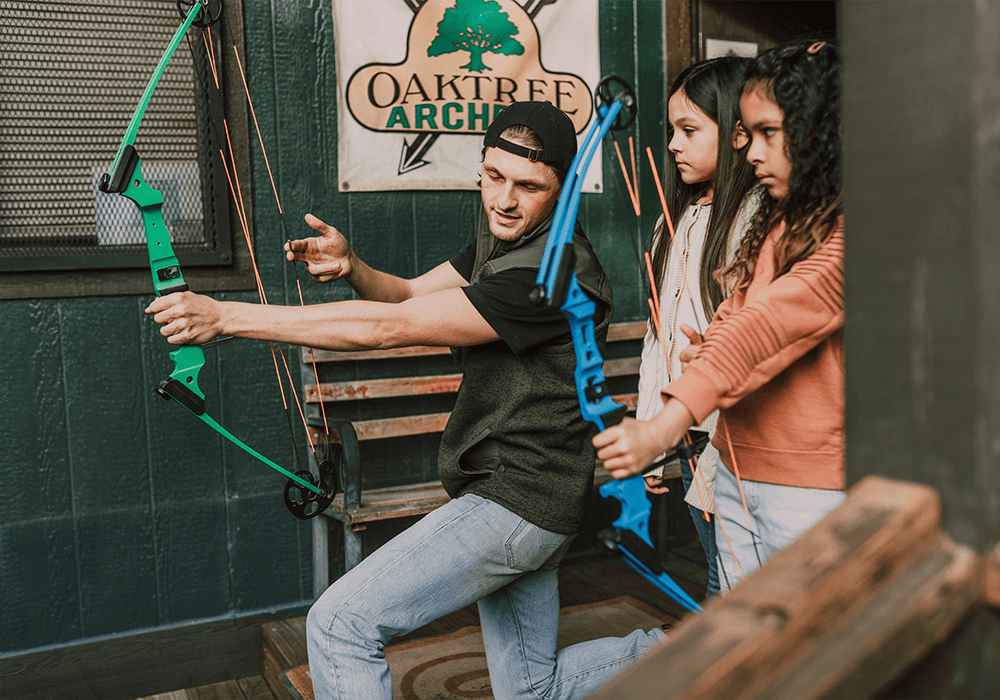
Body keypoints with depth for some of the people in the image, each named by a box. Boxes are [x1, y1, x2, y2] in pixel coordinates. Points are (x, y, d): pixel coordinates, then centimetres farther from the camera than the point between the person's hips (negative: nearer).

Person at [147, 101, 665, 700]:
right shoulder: (503, 240, 11)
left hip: (516, 502, -10)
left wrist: (226, 316, -26)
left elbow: (393, 327, -27)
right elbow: (410, 294, 10)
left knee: (341, 624, -9)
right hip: (527, 499, 10)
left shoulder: (553, 273, -22)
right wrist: (352, 268, -15)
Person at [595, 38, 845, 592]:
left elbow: (770, 327, -26)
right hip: (735, 471, 8)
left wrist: (665, 427, -34)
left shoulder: (846, 233, -15)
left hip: (809, 486, -7)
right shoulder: (773, 223, 14)